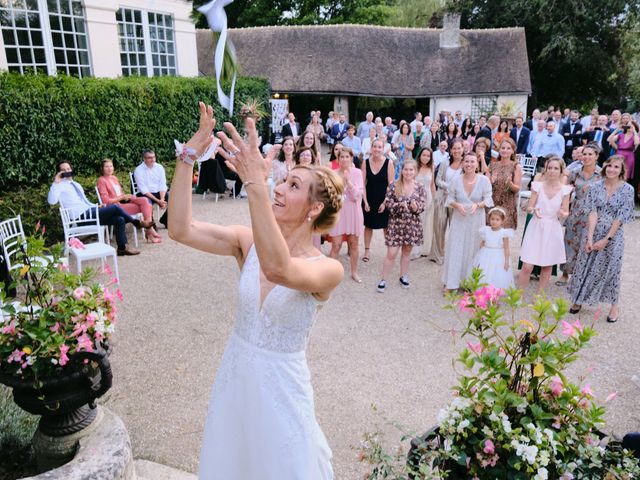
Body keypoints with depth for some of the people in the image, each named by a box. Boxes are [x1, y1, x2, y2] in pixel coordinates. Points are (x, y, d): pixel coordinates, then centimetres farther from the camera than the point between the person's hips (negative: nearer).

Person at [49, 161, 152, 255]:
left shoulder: (77, 185, 24)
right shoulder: (59, 185, 2)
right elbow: (51, 201, -17)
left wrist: (97, 207, 9)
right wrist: (55, 182, -20)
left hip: (90, 212, 8)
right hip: (82, 217, -8)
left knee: (119, 219, -13)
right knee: (115, 207, -21)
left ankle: (122, 248, -7)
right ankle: (137, 222, -4)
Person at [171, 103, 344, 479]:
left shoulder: (327, 269, -22)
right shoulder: (249, 242, -9)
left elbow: (277, 268, -43)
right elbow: (181, 229, -20)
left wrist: (255, 183, -49)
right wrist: (188, 157, -25)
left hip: (281, 386, -4)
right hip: (234, 375, 5)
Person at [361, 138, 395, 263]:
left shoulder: (388, 163, -9)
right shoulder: (366, 162, -3)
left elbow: (391, 184, -8)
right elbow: (363, 183, -2)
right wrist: (365, 201, -8)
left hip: (384, 199, -2)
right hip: (369, 199, 2)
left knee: (386, 226, 5)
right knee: (368, 225, 11)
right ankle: (366, 251, 23)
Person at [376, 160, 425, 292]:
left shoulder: (419, 187, -1)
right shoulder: (394, 185, -6)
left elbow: (422, 206, -1)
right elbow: (387, 203, -8)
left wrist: (416, 207, -22)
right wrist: (400, 205, -23)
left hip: (412, 224, 2)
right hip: (396, 223, -2)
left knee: (407, 251, 16)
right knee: (391, 253, -2)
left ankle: (403, 276, 33)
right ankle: (383, 279, 11)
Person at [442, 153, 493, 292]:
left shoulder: (484, 180, -9)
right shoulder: (456, 180, -6)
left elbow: (488, 199, -5)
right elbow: (450, 198, 0)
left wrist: (477, 205, -24)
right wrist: (457, 205, -19)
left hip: (476, 221, 0)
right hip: (459, 219, 0)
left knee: (473, 249, 9)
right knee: (455, 249, 3)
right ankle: (451, 282, 16)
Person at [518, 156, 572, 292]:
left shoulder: (565, 189, -1)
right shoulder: (538, 186, -3)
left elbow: (565, 212, 4)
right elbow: (529, 207, 0)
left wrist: (563, 214, -19)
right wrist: (533, 210, -23)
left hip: (553, 230, 1)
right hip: (536, 228, -1)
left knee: (547, 266, 11)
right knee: (527, 266, -6)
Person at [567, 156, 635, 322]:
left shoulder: (627, 190, -7)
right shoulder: (596, 187, -2)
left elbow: (620, 218, -9)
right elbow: (593, 213, -8)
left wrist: (606, 240, -12)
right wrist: (590, 238, -14)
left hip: (613, 235, -2)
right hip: (593, 233, 2)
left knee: (610, 269, 7)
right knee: (585, 266, 9)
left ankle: (614, 306, 24)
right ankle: (578, 300, 27)